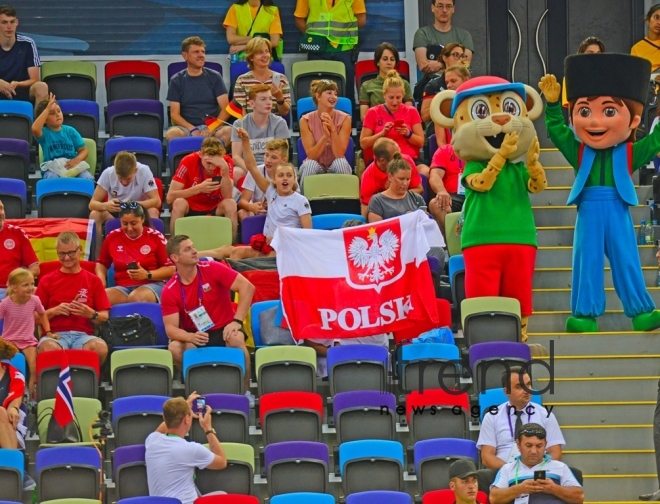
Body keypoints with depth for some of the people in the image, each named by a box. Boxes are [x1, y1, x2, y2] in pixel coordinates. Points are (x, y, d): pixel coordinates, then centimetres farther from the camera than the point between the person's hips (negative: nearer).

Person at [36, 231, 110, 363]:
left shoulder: (93, 280, 14)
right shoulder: (47, 281, 14)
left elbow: (105, 317, 12)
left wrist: (91, 314, -9)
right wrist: (54, 311, -6)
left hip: (84, 336, 1)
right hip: (55, 335, -1)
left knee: (100, 347, -36)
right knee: (48, 347, -39)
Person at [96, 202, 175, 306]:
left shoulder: (155, 237, 1)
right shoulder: (112, 237, 10)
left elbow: (171, 269, 2)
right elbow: (102, 263, 27)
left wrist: (147, 275, -14)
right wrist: (101, 281, 5)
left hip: (152, 285, -3)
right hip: (123, 288, 3)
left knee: (136, 298, -42)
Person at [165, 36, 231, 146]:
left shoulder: (214, 77, 10)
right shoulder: (176, 80, 9)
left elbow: (225, 109, 4)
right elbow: (174, 115, 3)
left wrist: (211, 129, -14)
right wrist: (193, 130, -15)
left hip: (213, 128, 0)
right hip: (187, 128, 0)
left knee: (229, 132, -34)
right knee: (172, 133, -35)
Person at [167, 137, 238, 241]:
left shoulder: (226, 162, -12)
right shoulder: (188, 162, -17)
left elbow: (227, 196, -21)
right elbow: (170, 197, -21)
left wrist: (224, 168, -33)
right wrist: (199, 188, -33)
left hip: (215, 210, 1)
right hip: (190, 210, -1)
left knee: (230, 204, -27)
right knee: (179, 203, -32)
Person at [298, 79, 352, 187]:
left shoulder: (344, 119, -9)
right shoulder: (306, 120, -9)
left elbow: (339, 154, -16)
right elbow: (311, 155, -15)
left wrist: (333, 130, -30)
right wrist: (325, 136, -31)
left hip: (336, 166, 0)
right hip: (316, 165, 0)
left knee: (341, 163, -33)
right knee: (310, 165, -34)